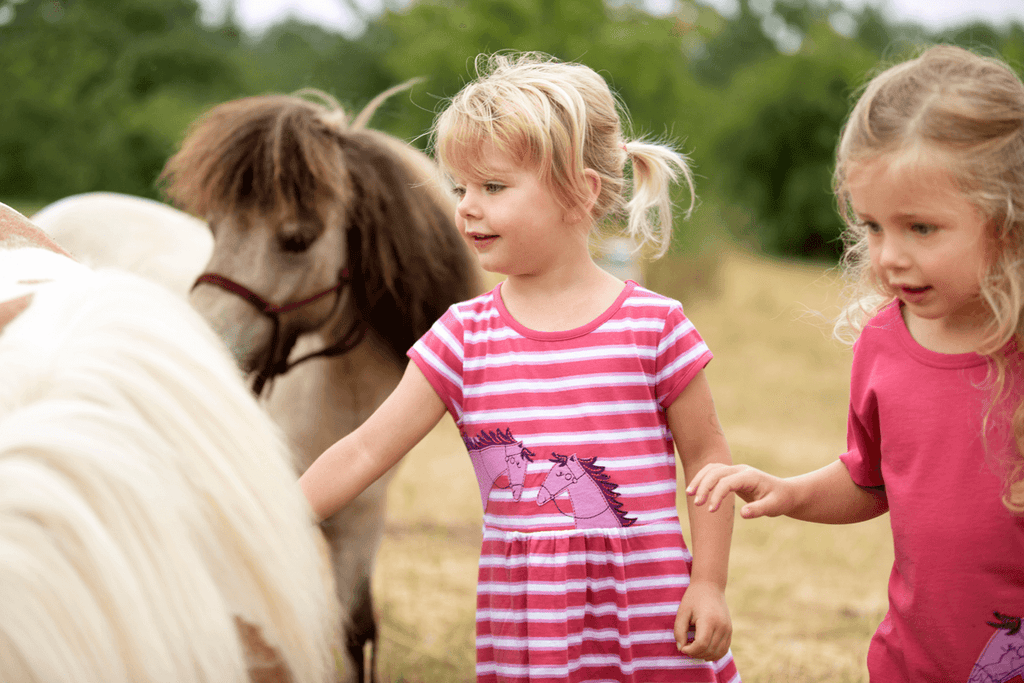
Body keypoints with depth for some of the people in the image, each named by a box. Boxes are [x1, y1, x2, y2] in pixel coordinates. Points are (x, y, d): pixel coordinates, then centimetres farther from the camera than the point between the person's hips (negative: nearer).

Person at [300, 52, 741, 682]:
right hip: (523, 621, 2)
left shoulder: (653, 324, -4)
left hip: (650, 610, -2)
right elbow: (366, 451, 0)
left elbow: (706, 454, 2)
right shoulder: (465, 337, 2)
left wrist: (710, 584, -3)